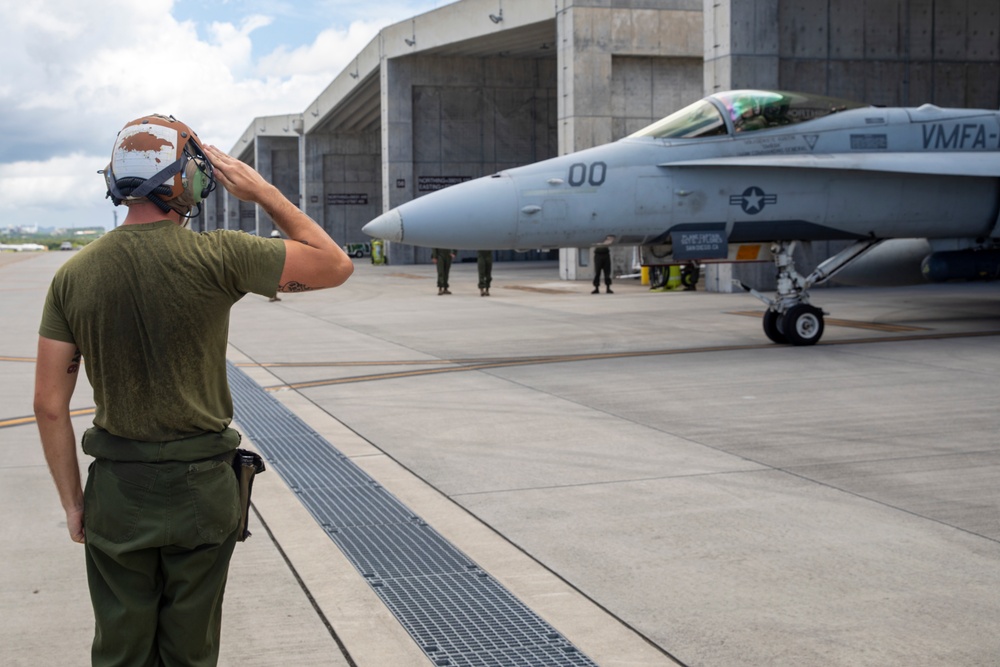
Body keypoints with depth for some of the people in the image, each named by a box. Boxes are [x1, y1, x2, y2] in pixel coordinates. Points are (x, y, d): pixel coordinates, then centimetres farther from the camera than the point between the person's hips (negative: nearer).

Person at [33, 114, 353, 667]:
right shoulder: (217, 258, -14)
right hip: (201, 487, -2)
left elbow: (50, 405, -2)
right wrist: (263, 193, 1)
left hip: (117, 491, 2)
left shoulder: (74, 275, -4)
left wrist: (72, 501, 8)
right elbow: (335, 265, -4)